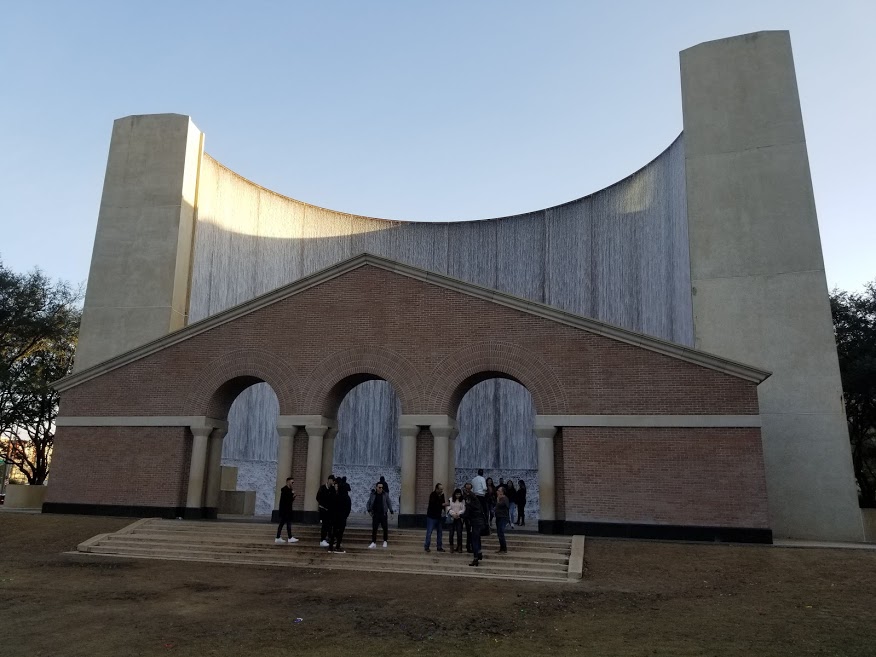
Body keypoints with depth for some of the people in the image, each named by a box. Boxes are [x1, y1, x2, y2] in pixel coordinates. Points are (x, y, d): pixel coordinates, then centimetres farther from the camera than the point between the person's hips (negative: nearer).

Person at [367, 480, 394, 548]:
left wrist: (391, 511, 1)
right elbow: (369, 503, 13)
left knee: (385, 528, 4)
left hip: (383, 514, 0)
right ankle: (373, 543, -1)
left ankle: (385, 541, 21)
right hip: (375, 514, 0)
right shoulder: (373, 494, 3)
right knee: (374, 529, -4)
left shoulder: (385, 494, 0)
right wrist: (369, 510, 1)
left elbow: (389, 503, 6)